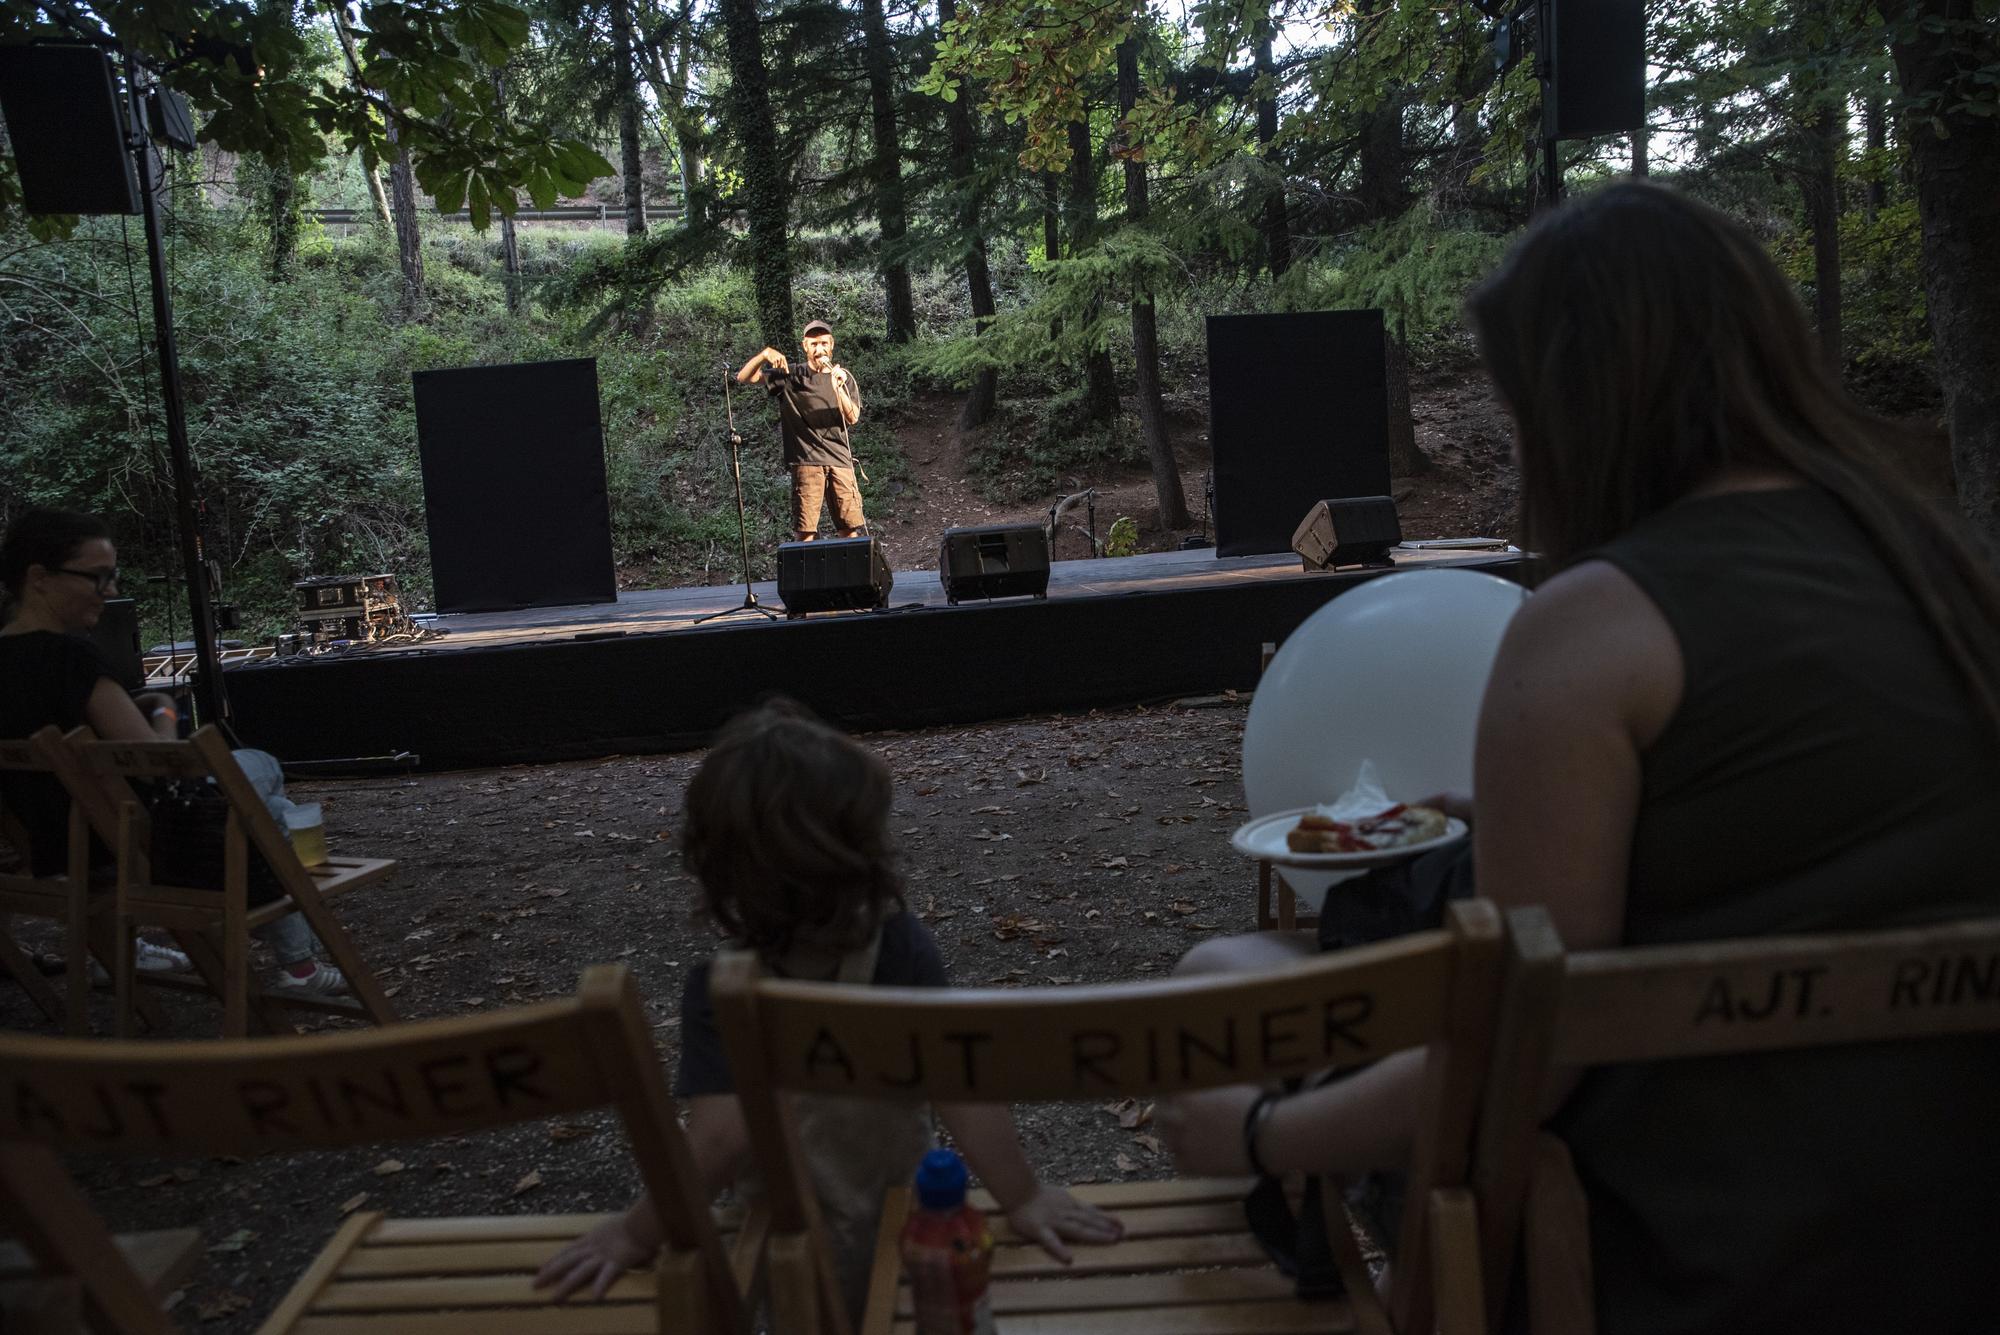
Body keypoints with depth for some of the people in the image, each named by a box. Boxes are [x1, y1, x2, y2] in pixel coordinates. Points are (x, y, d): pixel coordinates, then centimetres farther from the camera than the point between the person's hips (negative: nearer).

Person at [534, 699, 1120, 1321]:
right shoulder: (904, 949, -25)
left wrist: (637, 1233, -21)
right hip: (902, 1214, 2)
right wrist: (1022, 1197, -20)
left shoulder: (717, 994, -28)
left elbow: (722, 1140, -34)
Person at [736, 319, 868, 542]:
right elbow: (743, 378, 1)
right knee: (805, 532, -9)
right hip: (806, 462, -2)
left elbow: (852, 418, 1)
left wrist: (838, 388, -15)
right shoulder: (789, 376, 8)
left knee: (851, 530, 0)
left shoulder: (843, 377, 14)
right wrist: (764, 354, -16)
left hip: (840, 459, 2)